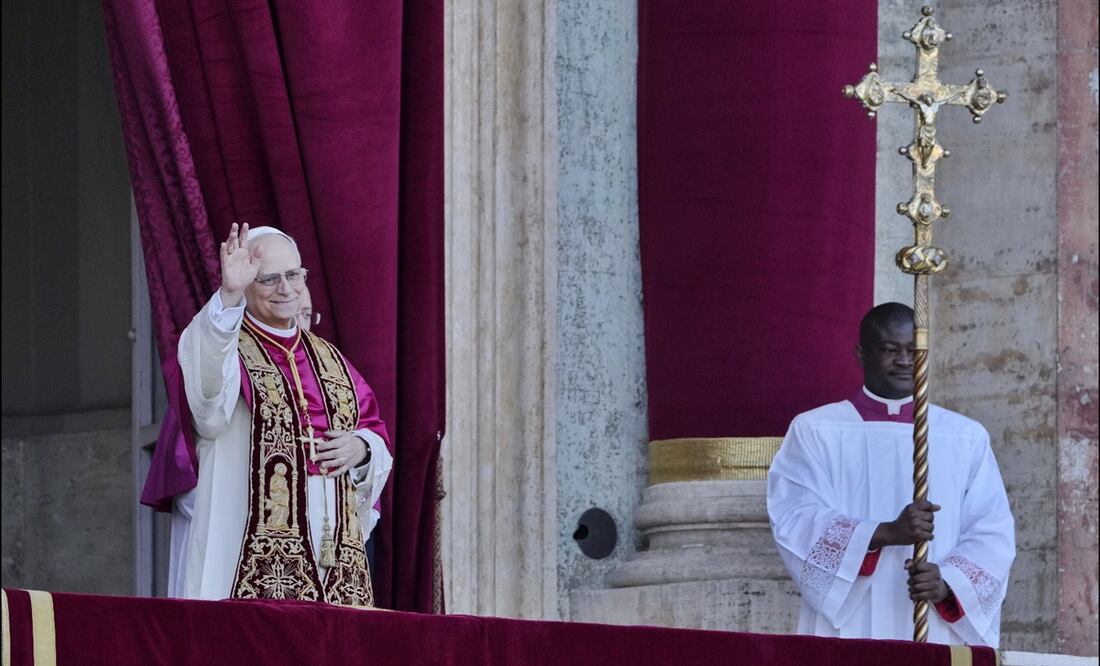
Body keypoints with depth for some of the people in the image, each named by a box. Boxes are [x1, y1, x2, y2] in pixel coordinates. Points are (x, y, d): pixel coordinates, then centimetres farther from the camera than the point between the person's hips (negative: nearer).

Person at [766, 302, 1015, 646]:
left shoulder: (967, 438, 11)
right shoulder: (814, 431, 5)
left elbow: (992, 531, 5)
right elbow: (794, 521, -7)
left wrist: (948, 582, -15)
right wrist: (887, 532, -21)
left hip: (938, 639, 2)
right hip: (847, 633, -2)